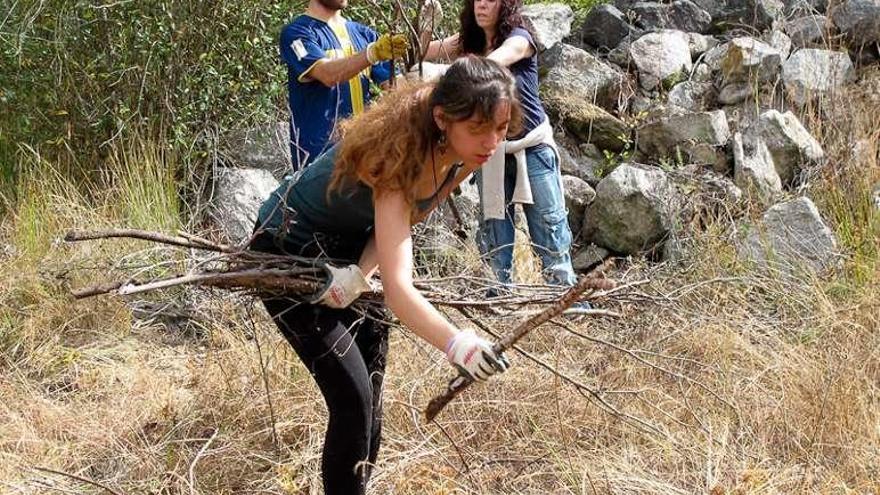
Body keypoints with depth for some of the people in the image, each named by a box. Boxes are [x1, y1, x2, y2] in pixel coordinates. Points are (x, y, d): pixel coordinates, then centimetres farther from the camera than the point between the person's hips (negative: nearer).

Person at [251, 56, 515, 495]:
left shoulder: (463, 157, -16)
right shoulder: (397, 155, -38)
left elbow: (401, 222, -7)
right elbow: (398, 288, -47)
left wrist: (360, 273, -28)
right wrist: (456, 343, -64)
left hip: (345, 251, 7)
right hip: (288, 254, -7)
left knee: (369, 400, 8)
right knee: (353, 398, -14)